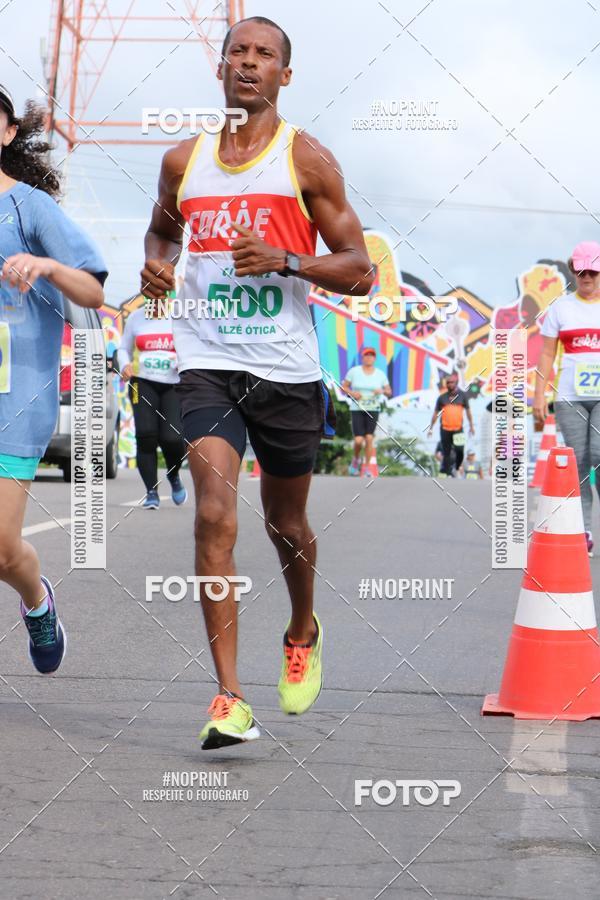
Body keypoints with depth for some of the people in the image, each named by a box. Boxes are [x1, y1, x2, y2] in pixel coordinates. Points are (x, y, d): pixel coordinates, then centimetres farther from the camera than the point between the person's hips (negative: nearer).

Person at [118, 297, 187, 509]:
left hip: (175, 386, -1)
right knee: (145, 434, -16)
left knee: (172, 438, -15)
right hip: (143, 383, 1)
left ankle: (174, 475, 19)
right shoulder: (136, 317, 11)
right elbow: (124, 349, 19)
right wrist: (125, 365, -3)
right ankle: (151, 492, -6)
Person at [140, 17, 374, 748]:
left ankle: (303, 633, 47)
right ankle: (229, 700, -17)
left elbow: (358, 270, -2)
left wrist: (286, 261, -19)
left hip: (287, 368, -1)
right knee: (214, 516, -16)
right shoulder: (184, 161, 8)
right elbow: (162, 227, 28)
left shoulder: (307, 160, -1)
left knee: (285, 524, 15)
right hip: (207, 364, 1)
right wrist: (157, 263, 5)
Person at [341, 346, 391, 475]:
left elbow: (389, 392, 9)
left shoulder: (380, 374, 5)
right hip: (357, 409, -1)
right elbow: (344, 387, 7)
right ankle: (355, 460, 21)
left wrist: (382, 391, -13)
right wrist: (352, 393, -13)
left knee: (369, 438, -9)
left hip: (373, 410, 1)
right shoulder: (354, 371, 0)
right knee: (358, 440, -10)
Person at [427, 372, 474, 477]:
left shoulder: (462, 395, 5)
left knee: (460, 451, -7)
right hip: (445, 429, 1)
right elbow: (435, 413, 10)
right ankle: (447, 473, 9)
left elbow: (468, 411, 11)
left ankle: (456, 469, 15)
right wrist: (431, 428, 9)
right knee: (446, 453, 3)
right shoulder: (442, 397, 6)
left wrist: (471, 426, 8)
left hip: (458, 429, -1)